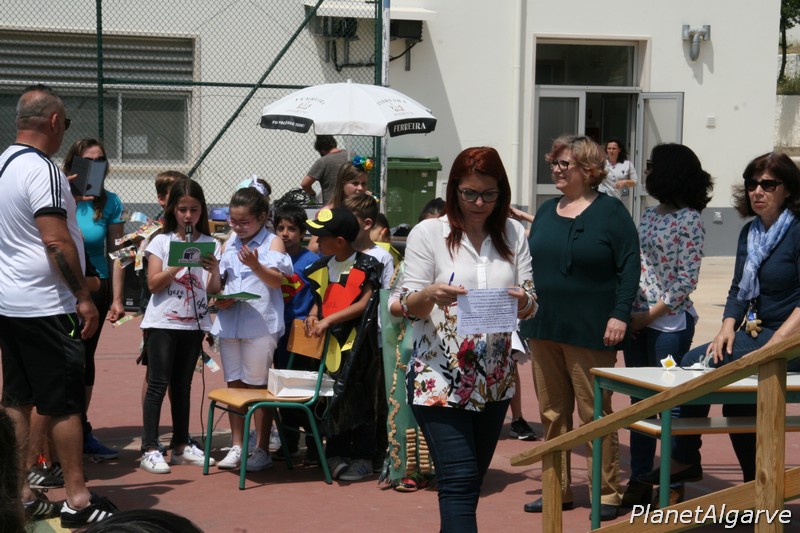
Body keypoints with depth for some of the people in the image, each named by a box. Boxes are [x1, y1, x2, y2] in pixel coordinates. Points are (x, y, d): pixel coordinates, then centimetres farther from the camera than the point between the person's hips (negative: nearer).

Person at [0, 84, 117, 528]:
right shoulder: (43, 170, -16)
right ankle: (77, 499, 2)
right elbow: (57, 242, -21)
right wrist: (84, 298, -16)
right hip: (45, 306, -9)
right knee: (65, 403, -2)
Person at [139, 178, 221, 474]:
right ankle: (150, 449, -5)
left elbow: (213, 290, 4)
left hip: (194, 322, 3)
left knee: (182, 385, 12)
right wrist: (178, 265, -20)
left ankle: (181, 445, 19)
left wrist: (214, 270, -16)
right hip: (163, 322, -3)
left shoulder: (209, 244, 6)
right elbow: (153, 283, -8)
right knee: (158, 384, -5)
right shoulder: (162, 242, -1)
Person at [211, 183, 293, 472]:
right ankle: (237, 445, 17)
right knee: (234, 384, 9)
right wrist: (218, 298, -3)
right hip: (229, 321, 5)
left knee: (259, 386, -1)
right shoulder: (229, 244, 15)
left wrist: (256, 266, -29)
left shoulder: (272, 242, -1)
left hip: (260, 323, -5)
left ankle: (262, 449, 7)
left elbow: (276, 280, -11)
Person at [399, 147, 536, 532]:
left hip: (494, 380, 4)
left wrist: (523, 302, -16)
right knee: (459, 480, -12)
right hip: (440, 379, -4)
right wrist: (431, 294, -25)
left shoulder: (512, 235, 6)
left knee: (472, 481, 12)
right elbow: (408, 307, -3)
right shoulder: (429, 233, -3)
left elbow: (530, 307, 7)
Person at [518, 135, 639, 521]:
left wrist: (620, 315, -16)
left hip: (589, 331, -6)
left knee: (595, 414, -2)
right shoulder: (547, 211, 13)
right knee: (552, 413, 9)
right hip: (544, 329, 6)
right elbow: (531, 262, 18)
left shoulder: (610, 212, -4)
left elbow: (629, 266, -8)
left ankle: (608, 492, 7)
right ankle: (558, 489, 17)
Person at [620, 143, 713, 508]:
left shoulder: (689, 220, -10)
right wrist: (629, 312, 1)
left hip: (670, 321, -7)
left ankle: (673, 485, 7)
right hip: (638, 321, 7)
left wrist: (650, 315, -14)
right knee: (640, 400, 10)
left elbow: (687, 279, -13)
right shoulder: (650, 215, 11)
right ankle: (639, 482, 17)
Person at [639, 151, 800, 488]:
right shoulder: (750, 233, 12)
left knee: (696, 364, -19)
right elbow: (738, 290, 13)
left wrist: (771, 348, -26)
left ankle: (684, 460, -6)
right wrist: (727, 329, -6)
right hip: (756, 333, 7)